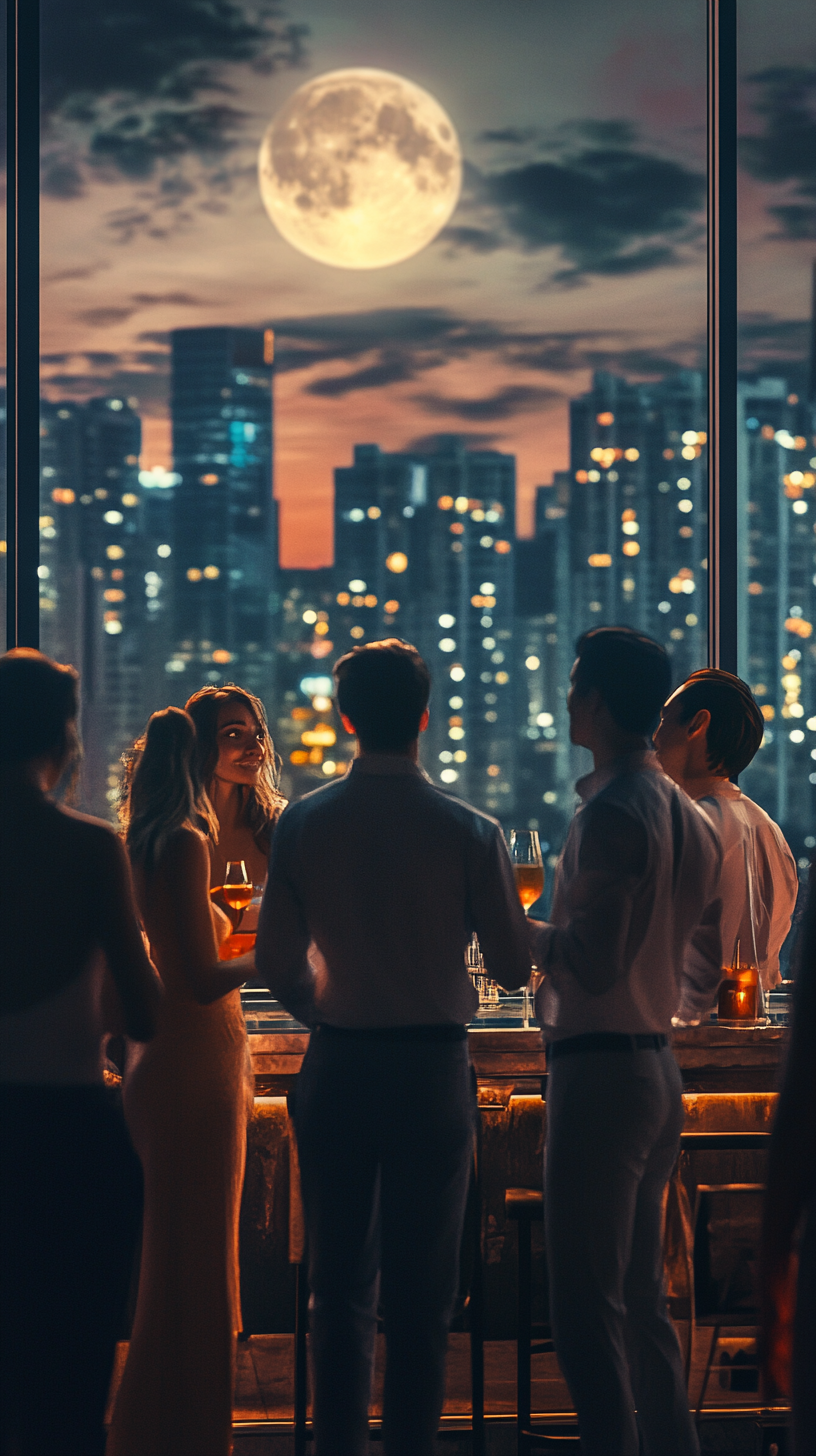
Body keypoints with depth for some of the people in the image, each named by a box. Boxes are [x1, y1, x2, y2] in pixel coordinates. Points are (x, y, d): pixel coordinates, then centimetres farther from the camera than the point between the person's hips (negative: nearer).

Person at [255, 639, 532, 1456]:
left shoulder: (303, 824, -2)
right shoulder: (470, 832, -8)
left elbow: (275, 961, 1)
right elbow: (513, 967, -3)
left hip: (336, 1066, 2)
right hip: (432, 1067, -2)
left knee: (339, 1286, 11)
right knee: (421, 1292, 5)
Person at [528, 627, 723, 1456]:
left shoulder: (609, 814, -17)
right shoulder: (689, 819, 11)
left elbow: (594, 960, -22)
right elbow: (705, 968, 16)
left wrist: (529, 934, -5)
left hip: (598, 1072, -9)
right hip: (659, 1065, 9)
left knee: (585, 1305, -5)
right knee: (639, 1294, 17)